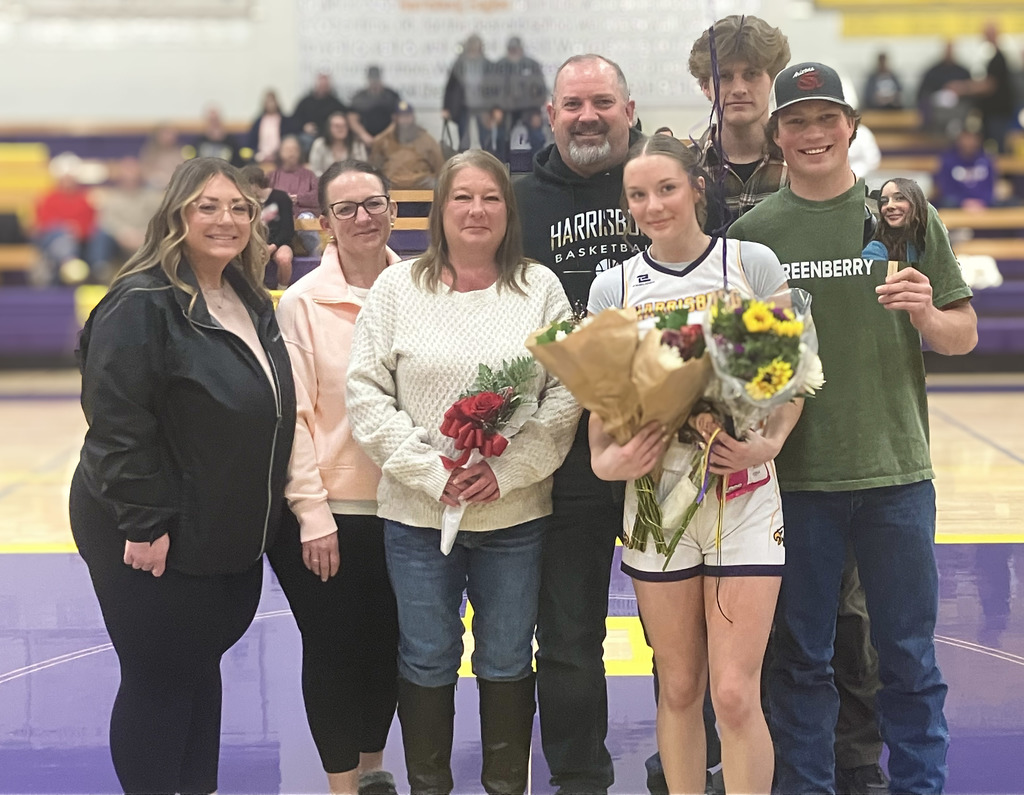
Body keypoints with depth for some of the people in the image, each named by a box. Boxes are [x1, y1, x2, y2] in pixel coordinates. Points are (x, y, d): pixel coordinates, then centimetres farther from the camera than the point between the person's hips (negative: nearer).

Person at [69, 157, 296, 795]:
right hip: (158, 540, -8)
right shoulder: (142, 304, -17)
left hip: (233, 539, 8)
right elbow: (116, 425, -22)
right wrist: (143, 524, -22)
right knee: (158, 680, 2)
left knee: (203, 667, 18)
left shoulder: (253, 302, 10)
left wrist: (270, 517, 15)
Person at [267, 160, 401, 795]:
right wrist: (313, 514, -10)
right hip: (329, 510, -3)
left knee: (388, 642, 13)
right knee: (333, 647, 3)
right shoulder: (303, 302, -7)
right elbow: (294, 414, -7)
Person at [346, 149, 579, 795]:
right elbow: (367, 392, -3)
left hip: (516, 514, 0)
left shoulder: (541, 289, 3)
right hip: (419, 514, 0)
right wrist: (431, 470, -12)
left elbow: (567, 394, -1)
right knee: (426, 662, 10)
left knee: (507, 662, 11)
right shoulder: (399, 288, 2)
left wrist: (507, 470, -13)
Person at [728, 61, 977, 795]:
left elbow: (964, 336, 5)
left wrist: (926, 314, -16)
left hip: (894, 468, 0)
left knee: (908, 658, 8)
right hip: (794, 475, 0)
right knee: (800, 658, 10)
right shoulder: (752, 232, 3)